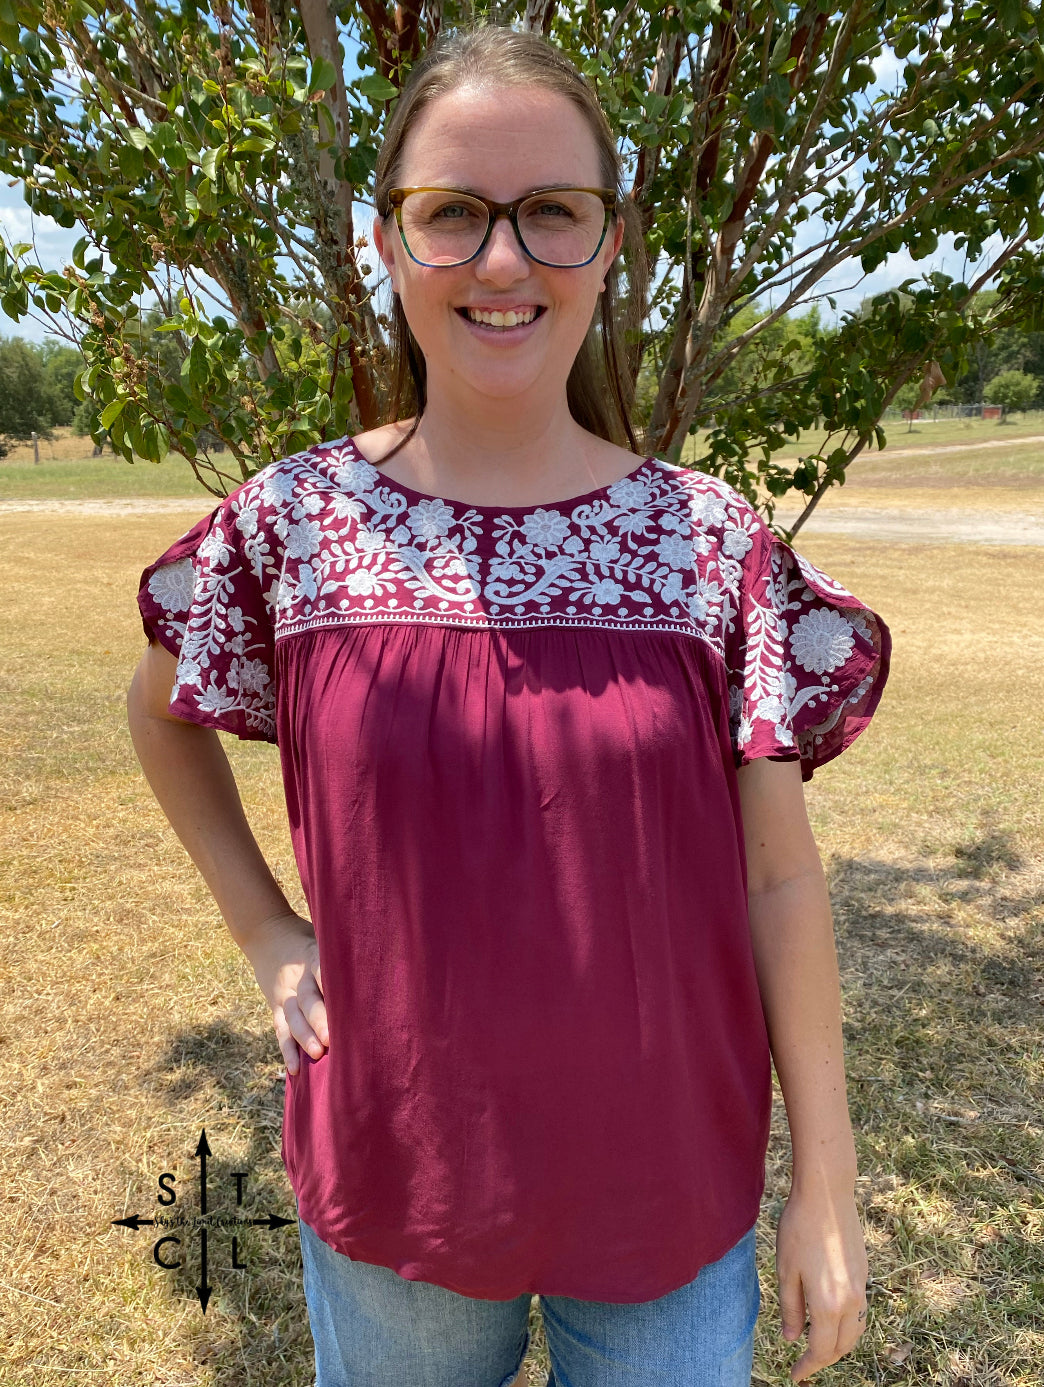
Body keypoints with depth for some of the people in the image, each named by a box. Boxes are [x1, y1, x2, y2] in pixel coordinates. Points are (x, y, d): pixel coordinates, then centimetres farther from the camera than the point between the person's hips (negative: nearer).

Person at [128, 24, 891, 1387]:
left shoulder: (715, 543, -10)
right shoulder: (291, 528, -10)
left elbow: (780, 880, -6)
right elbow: (162, 714, 9)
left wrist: (826, 1183, -2)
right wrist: (267, 937, 1)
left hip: (669, 1180, 0)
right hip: (391, 1169, 1)